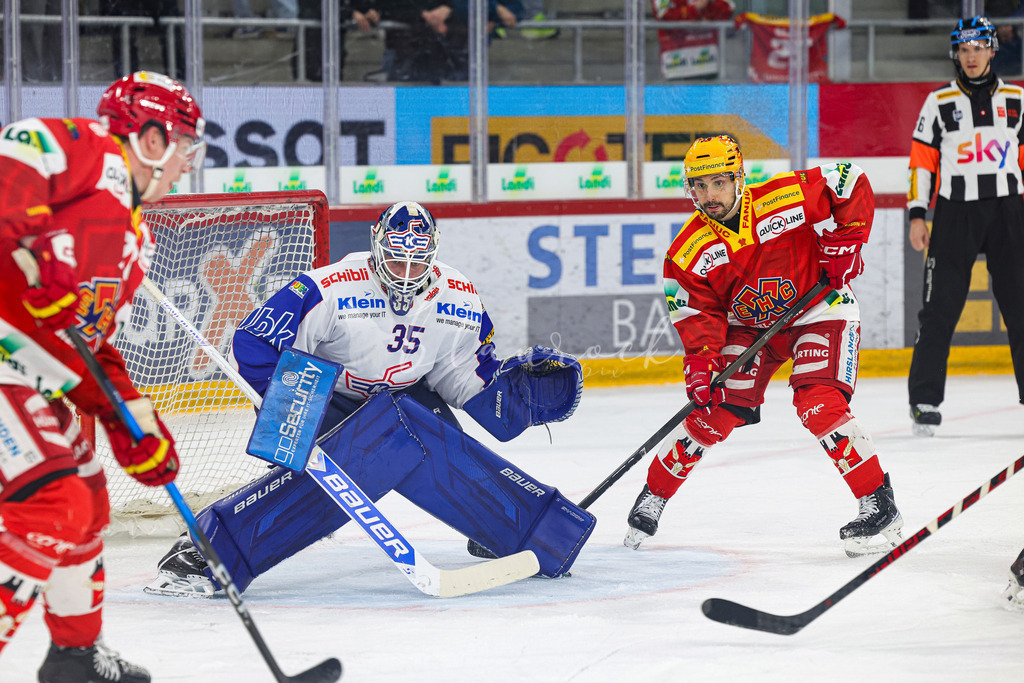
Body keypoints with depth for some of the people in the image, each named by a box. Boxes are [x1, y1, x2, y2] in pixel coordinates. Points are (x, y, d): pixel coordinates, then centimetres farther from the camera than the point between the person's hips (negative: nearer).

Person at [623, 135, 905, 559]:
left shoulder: (787, 197, -24)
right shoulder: (690, 252, -15)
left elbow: (851, 182, -14)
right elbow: (698, 314, -10)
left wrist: (845, 239, -17)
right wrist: (701, 363, -24)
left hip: (819, 308, -3)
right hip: (747, 324, 3)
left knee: (818, 404, -22)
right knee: (718, 409, -5)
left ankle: (878, 504, -16)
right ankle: (654, 495, 14)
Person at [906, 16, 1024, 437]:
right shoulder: (939, 103, 6)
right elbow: (921, 161, 4)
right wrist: (917, 215, -3)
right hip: (954, 213, -1)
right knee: (940, 307, -4)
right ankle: (925, 400, 1)